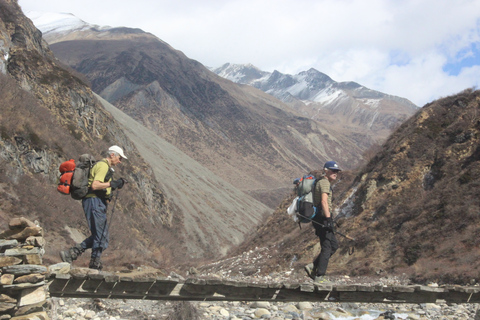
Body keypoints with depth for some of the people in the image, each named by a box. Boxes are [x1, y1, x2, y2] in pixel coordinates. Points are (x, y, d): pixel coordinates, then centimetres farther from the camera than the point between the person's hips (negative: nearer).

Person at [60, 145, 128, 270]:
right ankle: (95, 266, -2)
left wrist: (115, 185, 13)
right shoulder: (103, 166, -10)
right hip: (94, 201, -11)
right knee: (100, 235, -7)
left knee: (100, 236, 11)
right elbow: (94, 185, -22)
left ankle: (70, 253, 10)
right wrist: (111, 183, -18)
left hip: (98, 203, 11)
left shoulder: (105, 167, 23)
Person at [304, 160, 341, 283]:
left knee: (334, 245, 13)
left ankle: (313, 267, 8)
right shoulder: (324, 182, -11)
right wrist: (328, 219, -28)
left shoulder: (321, 182, 21)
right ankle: (319, 276, -3)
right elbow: (324, 202, -23)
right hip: (323, 218, -10)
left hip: (320, 218, 10)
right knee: (327, 247, -5)